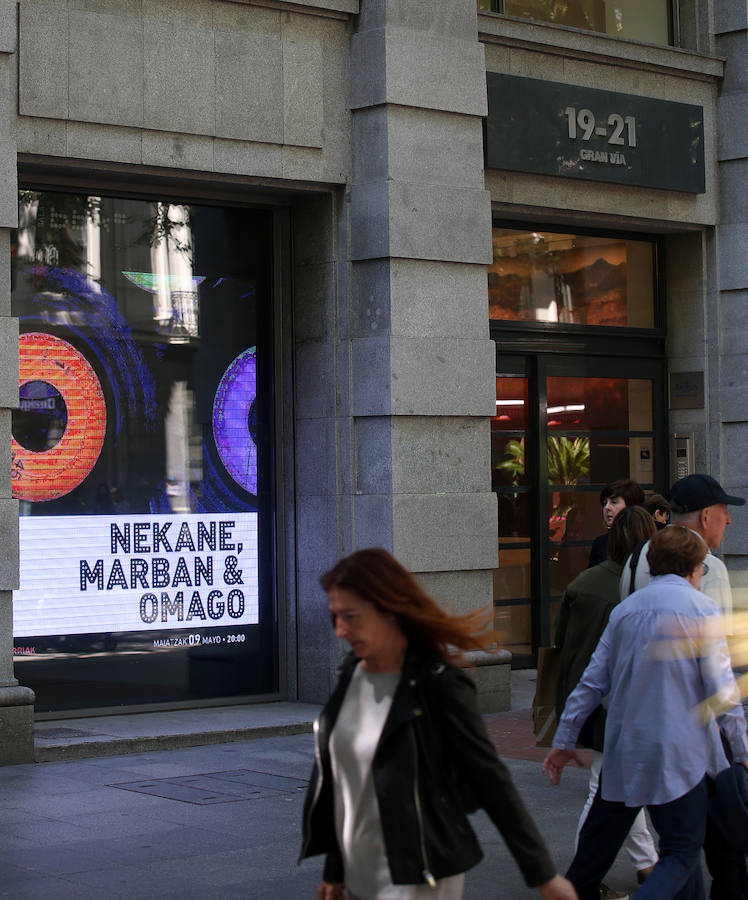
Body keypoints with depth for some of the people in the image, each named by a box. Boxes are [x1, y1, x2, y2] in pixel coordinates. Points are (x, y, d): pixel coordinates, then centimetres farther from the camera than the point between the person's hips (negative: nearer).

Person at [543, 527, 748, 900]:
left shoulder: (625, 608, 9)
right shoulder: (700, 609, -6)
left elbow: (593, 681, 9)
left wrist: (564, 740, 14)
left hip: (623, 752, 5)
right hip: (678, 753, -5)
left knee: (598, 844, 18)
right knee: (682, 855, 1)